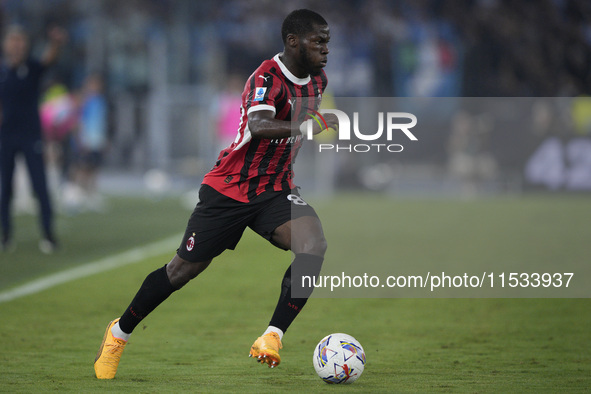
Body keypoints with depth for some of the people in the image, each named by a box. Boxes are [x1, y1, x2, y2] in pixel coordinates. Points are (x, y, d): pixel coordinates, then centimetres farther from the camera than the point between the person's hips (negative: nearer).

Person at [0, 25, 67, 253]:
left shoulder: (33, 67, -1)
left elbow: (49, 58, -23)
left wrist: (56, 44, -44)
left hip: (31, 135, -2)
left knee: (40, 187, -6)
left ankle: (48, 235, -4)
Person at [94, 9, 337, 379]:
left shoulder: (317, 81, 3)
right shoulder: (268, 76, -21)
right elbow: (258, 127, -42)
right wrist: (307, 126, -51)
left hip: (276, 190, 6)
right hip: (229, 188, -5)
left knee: (313, 246, -24)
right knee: (185, 267, 3)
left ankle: (272, 337, -20)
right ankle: (120, 333, 25)